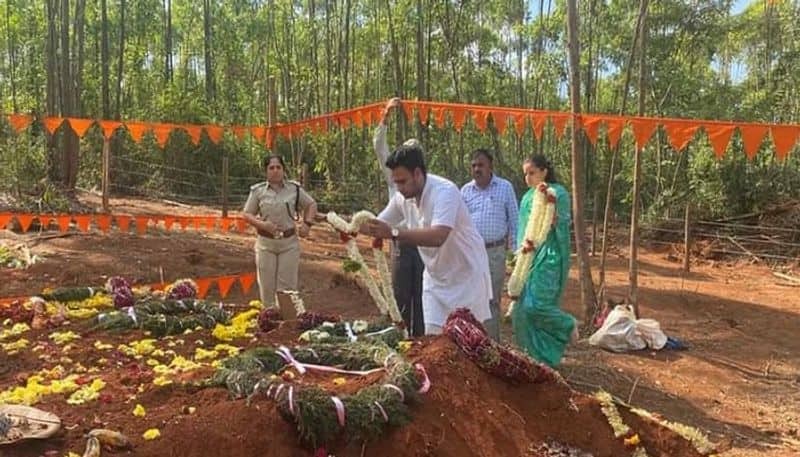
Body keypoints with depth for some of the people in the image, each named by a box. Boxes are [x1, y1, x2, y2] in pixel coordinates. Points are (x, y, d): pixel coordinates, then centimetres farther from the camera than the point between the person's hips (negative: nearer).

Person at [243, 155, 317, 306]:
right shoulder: (257, 191, 0)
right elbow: (247, 214, 3)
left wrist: (307, 223, -1)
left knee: (288, 284, 3)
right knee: (267, 284, 5)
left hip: (289, 243, 0)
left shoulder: (294, 189, 2)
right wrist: (262, 224, -15)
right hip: (266, 243, 0)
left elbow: (311, 204, 14)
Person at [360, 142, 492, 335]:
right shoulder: (403, 197, -3)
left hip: (466, 275, -7)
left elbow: (438, 237, -42)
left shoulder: (445, 191, -27)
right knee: (433, 335, 6)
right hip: (435, 278, 7)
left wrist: (393, 233, -48)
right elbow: (380, 224, 8)